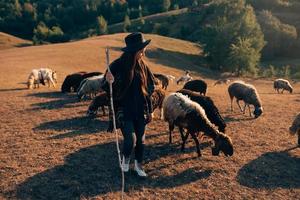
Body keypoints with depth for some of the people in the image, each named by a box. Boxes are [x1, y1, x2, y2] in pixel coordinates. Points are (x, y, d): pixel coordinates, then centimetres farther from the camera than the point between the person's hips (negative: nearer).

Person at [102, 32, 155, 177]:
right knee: (130, 138, -13)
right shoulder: (117, 66, -12)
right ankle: (125, 158, 22)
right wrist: (109, 82, -30)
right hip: (124, 110, -4)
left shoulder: (142, 65, 2)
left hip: (140, 110, 4)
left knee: (141, 139, 11)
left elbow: (149, 89, 10)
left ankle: (138, 165, 35)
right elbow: (108, 89, -6)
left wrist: (150, 110, 10)